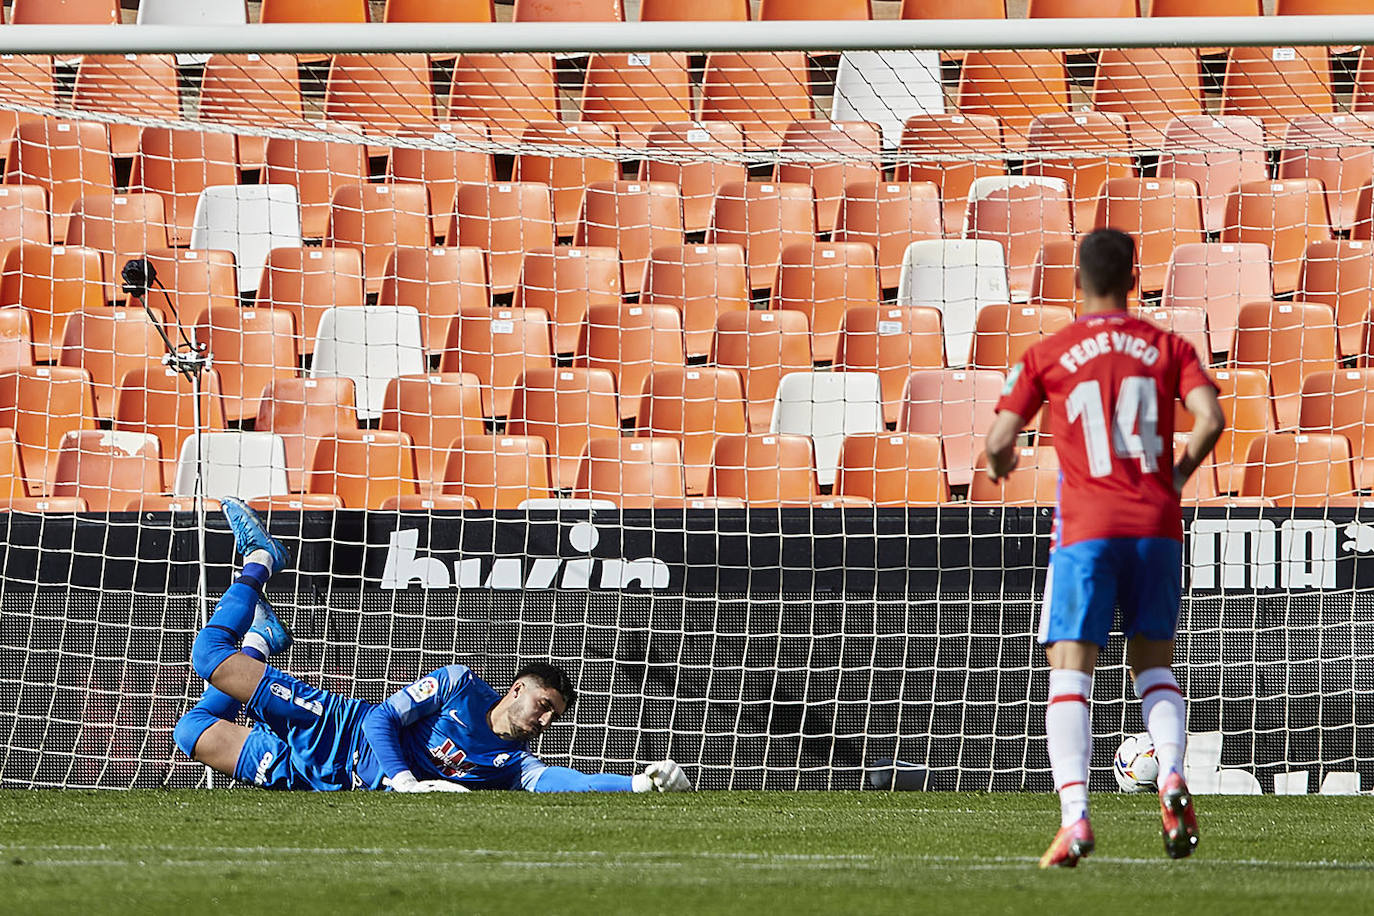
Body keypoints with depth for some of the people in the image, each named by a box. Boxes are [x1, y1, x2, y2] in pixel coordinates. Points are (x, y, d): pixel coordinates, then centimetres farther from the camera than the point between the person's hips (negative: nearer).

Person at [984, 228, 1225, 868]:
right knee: (1153, 662, 17)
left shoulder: (1047, 356, 2)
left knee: (1070, 671, -2)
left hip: (1087, 528, -2)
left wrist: (998, 467, 21)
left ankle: (1074, 815, -19)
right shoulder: (1167, 348, 7)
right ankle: (1171, 773, -11)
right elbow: (1210, 418, -7)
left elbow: (1000, 440, -2)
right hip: (1158, 526, 2)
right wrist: (1178, 475, 11)